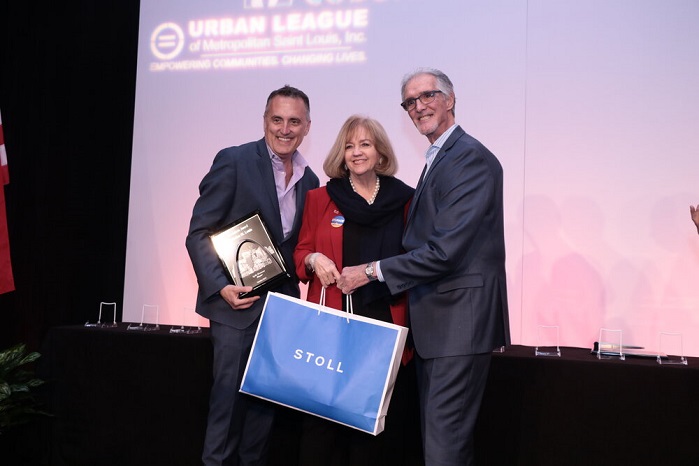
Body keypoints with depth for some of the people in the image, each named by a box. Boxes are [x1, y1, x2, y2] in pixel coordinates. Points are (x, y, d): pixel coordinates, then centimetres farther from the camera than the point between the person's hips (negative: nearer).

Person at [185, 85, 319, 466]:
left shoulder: (309, 180, 10)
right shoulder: (234, 161, -8)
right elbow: (198, 233, -10)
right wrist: (221, 287, -20)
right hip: (237, 303, -5)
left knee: (265, 402, 11)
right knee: (229, 400, -1)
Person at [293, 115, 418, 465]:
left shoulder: (404, 200, 6)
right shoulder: (320, 198, 7)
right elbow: (301, 252, 11)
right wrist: (314, 259, -10)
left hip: (386, 323, 0)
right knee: (323, 416, 1)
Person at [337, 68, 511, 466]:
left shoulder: (471, 158, -13)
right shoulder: (438, 159, 18)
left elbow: (445, 249, -20)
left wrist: (372, 271, -14)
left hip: (459, 317, -10)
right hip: (436, 318, 10)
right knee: (438, 431, 17)